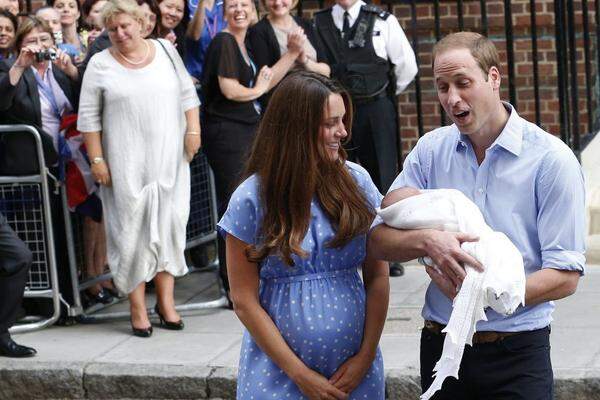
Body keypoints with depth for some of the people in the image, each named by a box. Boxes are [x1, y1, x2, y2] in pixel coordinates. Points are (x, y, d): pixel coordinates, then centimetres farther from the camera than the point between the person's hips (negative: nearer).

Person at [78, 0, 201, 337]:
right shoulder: (100, 65, 0)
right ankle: (138, 307, 3)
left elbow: (187, 94, 13)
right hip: (127, 164, -2)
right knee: (132, 228, -2)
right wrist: (97, 160, -5)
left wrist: (193, 130, 2)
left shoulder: (166, 51, 8)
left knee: (170, 224, 2)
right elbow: (89, 117, 0)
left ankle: (166, 300, 11)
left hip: (170, 158, 2)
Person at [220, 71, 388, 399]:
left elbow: (378, 277, 2)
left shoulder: (355, 181, 0)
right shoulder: (251, 199, -6)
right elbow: (244, 300, -6)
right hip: (280, 371, -2)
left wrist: (366, 357, -6)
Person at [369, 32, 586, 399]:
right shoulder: (431, 150, 5)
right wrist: (427, 241, -21)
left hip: (517, 354, -4)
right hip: (441, 344, 4)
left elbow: (565, 277, -12)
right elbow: (379, 240, 0)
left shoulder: (551, 158, -9)